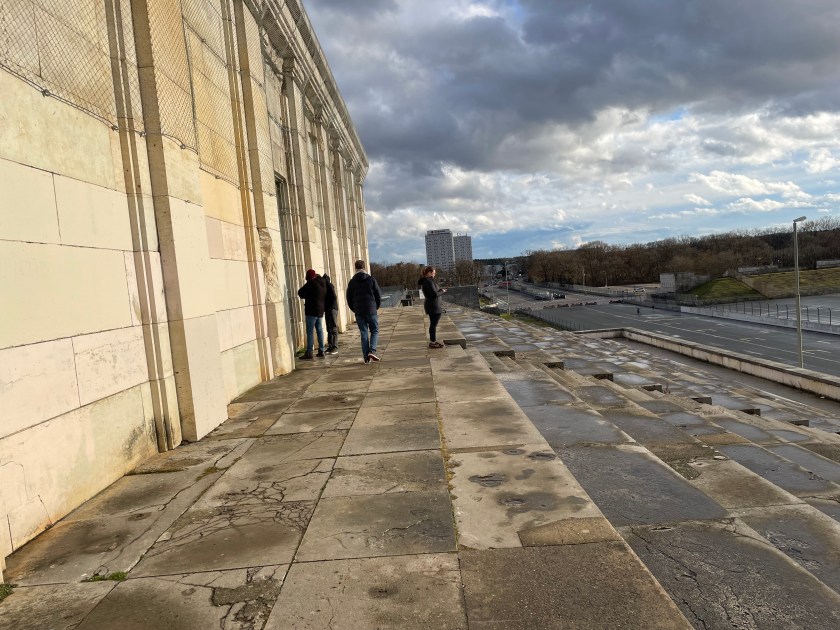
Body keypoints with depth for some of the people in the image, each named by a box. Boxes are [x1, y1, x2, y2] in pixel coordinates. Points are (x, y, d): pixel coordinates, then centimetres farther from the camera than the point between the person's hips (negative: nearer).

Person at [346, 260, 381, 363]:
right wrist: (376, 307, 14)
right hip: (371, 311, -2)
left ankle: (366, 356, 3)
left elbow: (349, 299, 7)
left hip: (358, 312, 2)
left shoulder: (352, 282, 5)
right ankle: (372, 351, -11)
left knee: (364, 333, 7)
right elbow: (378, 296, 0)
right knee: (375, 331, 9)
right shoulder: (371, 279, -1)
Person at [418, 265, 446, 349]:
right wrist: (442, 291, -8)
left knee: (433, 324, 18)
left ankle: (433, 341, 27)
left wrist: (440, 290, 4)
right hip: (433, 306, -11)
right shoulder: (429, 282, -20)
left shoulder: (424, 281, 12)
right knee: (433, 324, -4)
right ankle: (432, 343, 1)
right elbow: (434, 294, -24)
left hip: (430, 305, 11)